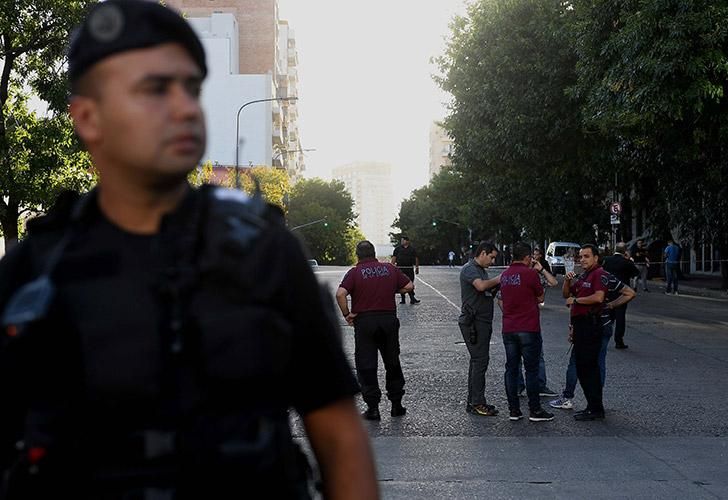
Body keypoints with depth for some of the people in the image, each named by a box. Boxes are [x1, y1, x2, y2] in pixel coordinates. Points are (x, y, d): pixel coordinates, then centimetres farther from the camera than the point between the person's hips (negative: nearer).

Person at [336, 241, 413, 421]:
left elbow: (340, 294, -18)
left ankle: (373, 408, 3)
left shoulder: (355, 272, -5)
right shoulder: (390, 269, 5)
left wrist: (347, 314, -6)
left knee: (366, 366, 4)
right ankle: (397, 404, 21)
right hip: (389, 318, 3)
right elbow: (409, 286, 8)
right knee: (392, 363, 16)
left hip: (364, 321, -3)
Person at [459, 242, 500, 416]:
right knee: (480, 360, -11)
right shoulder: (469, 269, -11)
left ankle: (473, 402, 17)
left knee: (477, 361, 12)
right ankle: (477, 403, -8)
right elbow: (481, 286, -29)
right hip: (473, 322, -10)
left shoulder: (482, 270, 21)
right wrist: (498, 279, -15)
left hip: (482, 322, 10)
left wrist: (497, 285, 0)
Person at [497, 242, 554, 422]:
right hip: (528, 328, -6)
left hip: (508, 329, 6)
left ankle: (514, 410, 10)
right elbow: (540, 297, 1)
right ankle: (535, 410, 4)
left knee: (511, 369, 8)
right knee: (531, 370, 0)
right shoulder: (530, 273, -11)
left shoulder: (505, 275, 8)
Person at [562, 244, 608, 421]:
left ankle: (596, 409, -3)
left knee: (588, 367, -8)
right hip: (579, 325, 10)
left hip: (590, 325, -10)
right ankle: (592, 406, 21)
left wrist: (575, 300, -14)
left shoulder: (599, 274, -10)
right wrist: (567, 281, 5)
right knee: (581, 367, 13)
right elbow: (566, 294, 25)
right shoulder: (582, 276, 20)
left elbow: (598, 297, -24)